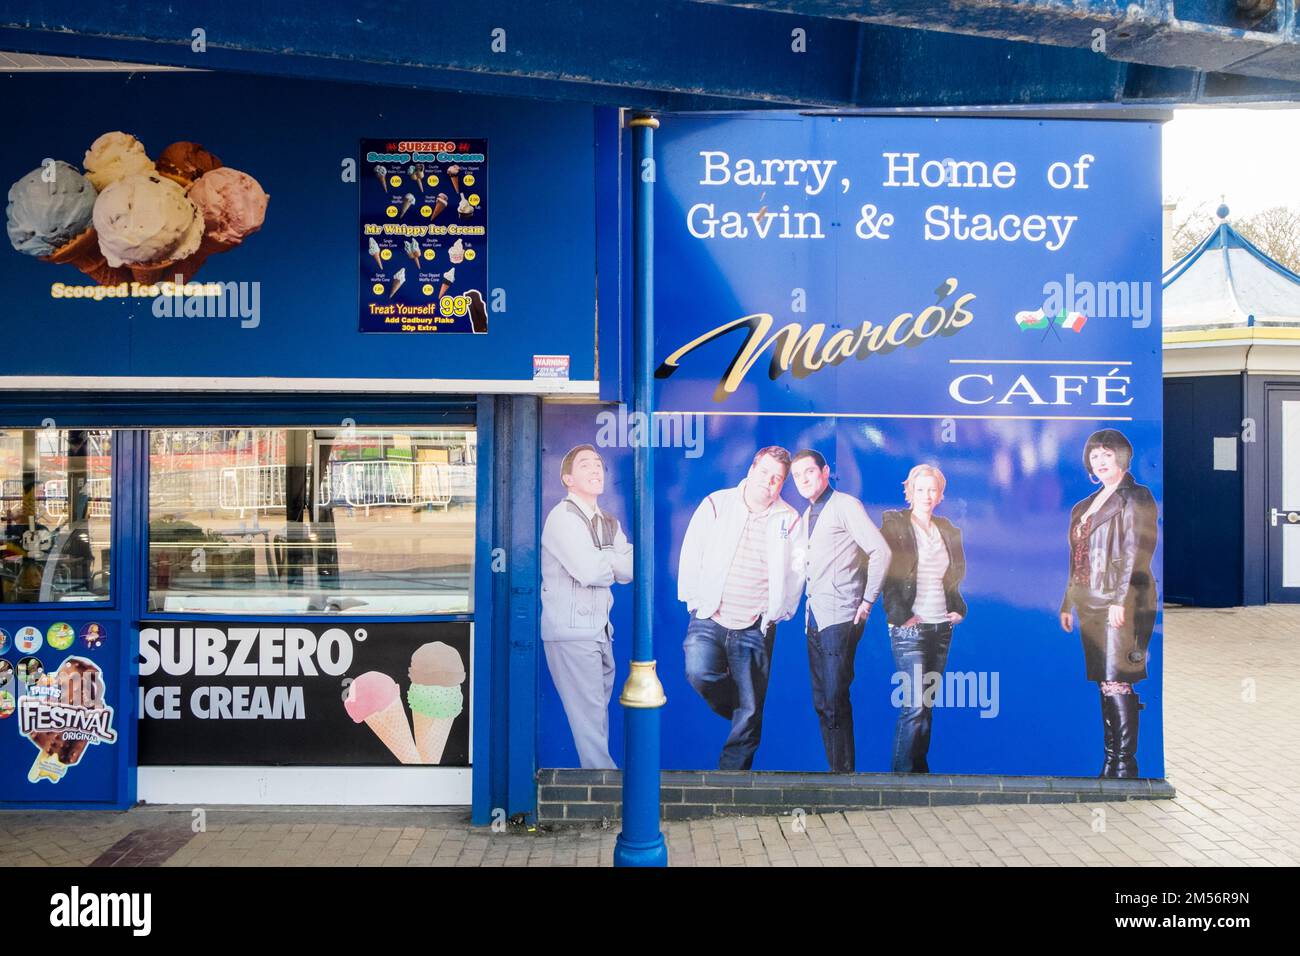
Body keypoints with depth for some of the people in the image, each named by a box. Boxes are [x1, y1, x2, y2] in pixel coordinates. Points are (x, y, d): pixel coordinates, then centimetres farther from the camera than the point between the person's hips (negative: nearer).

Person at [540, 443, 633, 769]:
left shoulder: (609, 523, 14)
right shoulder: (562, 517, -10)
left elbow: (631, 570, 2)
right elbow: (588, 570, -21)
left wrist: (600, 559, -14)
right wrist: (613, 562, -1)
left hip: (600, 629, 8)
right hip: (571, 630, -8)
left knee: (599, 713, 12)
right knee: (589, 717, -6)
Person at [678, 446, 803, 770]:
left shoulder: (789, 520, 6)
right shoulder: (716, 504, 2)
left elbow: (795, 573, 13)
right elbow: (691, 556, 3)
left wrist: (777, 613, 6)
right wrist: (698, 602, -3)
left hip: (756, 627, 1)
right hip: (710, 619, -1)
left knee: (749, 713, 0)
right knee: (698, 671, -26)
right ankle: (739, 710, 4)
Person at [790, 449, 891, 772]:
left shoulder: (845, 505, -7)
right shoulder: (806, 515, 19)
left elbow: (881, 551, -14)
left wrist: (867, 601, -12)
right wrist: (809, 605, 13)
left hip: (841, 617, -9)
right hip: (815, 618, 9)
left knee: (835, 699, -10)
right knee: (821, 701, 10)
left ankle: (845, 769, -2)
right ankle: (835, 768, 18)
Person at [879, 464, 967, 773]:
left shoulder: (947, 530, 14)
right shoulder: (894, 525, -3)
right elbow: (886, 573, -8)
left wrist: (959, 609, 10)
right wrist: (901, 617, -13)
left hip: (942, 627, 6)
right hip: (910, 628, -5)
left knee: (928, 704, 8)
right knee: (915, 705, -11)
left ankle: (920, 768, 15)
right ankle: (903, 772, -3)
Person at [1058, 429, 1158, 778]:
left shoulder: (1136, 498, -3)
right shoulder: (1084, 507, 19)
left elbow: (1136, 554, -12)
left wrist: (1120, 600, -19)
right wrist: (1067, 604, 17)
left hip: (1121, 604, -7)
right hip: (1090, 604, 7)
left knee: (1116, 683, -10)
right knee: (1104, 683, 7)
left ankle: (1125, 764, -6)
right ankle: (1110, 762, 11)